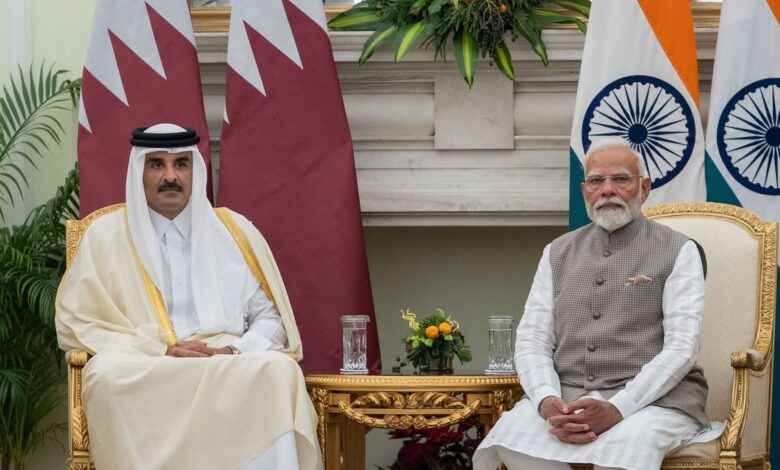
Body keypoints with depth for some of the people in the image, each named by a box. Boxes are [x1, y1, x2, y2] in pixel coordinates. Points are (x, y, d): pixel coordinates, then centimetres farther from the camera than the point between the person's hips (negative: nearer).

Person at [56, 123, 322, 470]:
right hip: (144, 371, -1)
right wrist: (160, 350, -9)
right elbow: (74, 324, 4)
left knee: (279, 371, -33)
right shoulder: (106, 236, 10)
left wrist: (232, 352, -8)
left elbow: (271, 318, 15)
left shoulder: (234, 231, 15)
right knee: (111, 377, -37)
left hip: (234, 367, 1)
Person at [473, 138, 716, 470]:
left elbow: (682, 346, -7)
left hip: (654, 398, -3)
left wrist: (617, 409, -21)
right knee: (506, 443, -29)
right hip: (565, 396, 3)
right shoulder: (558, 253, 16)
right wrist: (547, 401, -14)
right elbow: (532, 339, 9)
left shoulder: (678, 252, 3)